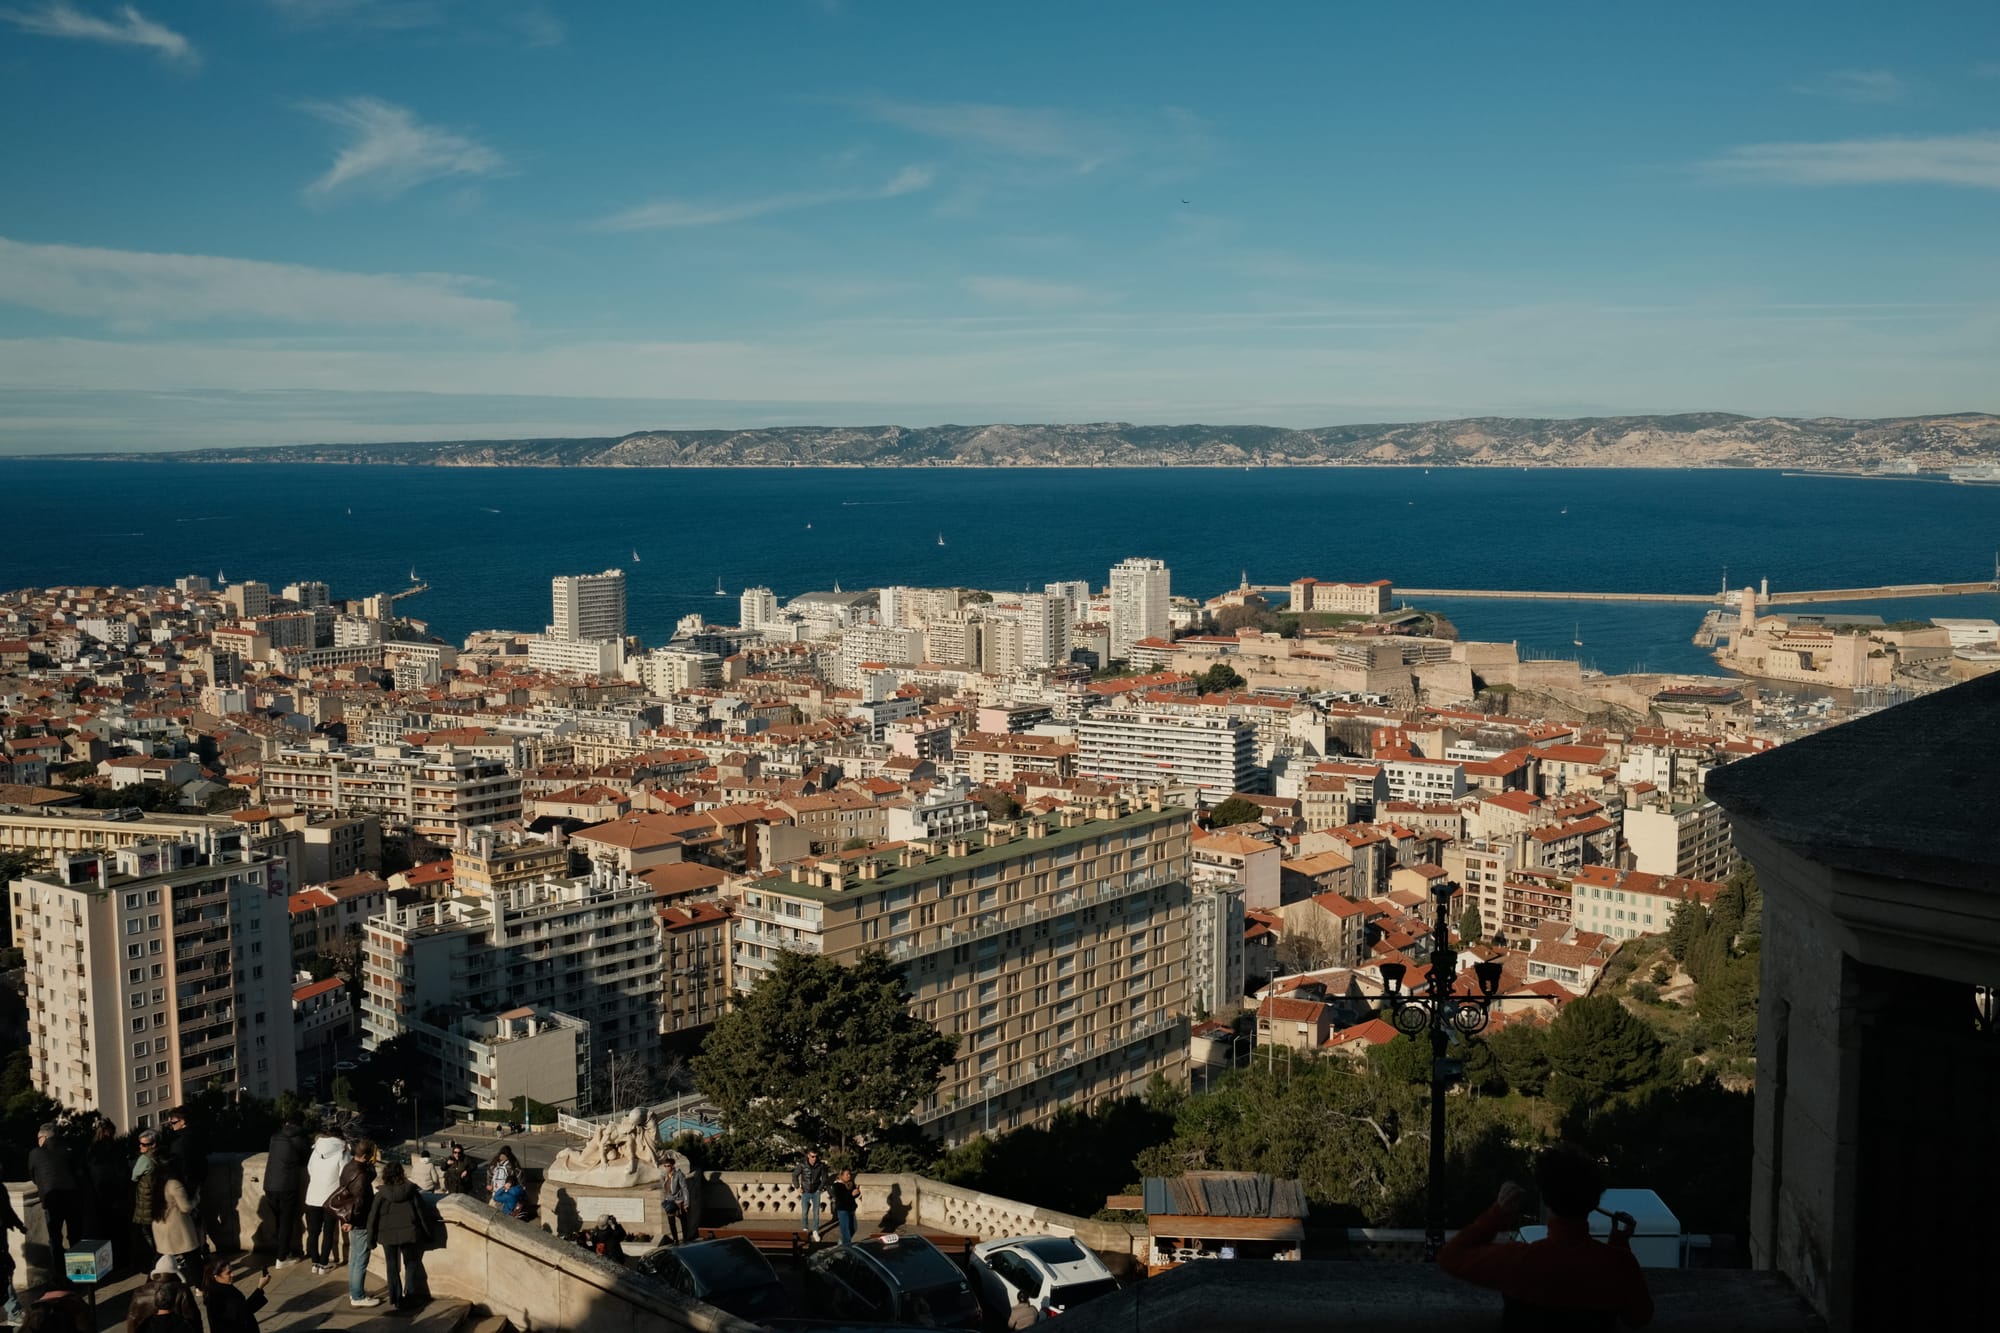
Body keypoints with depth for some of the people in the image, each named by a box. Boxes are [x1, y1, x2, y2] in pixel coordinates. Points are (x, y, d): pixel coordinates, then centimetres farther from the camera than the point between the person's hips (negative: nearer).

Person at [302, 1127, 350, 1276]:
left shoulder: (316, 1151, 1)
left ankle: (315, 1262, 15)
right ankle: (323, 1264, 10)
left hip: (313, 1198, 2)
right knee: (328, 1232, 8)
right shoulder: (341, 1153, -9)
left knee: (313, 1232, 12)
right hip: (331, 1199, -2)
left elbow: (309, 1170, 5)